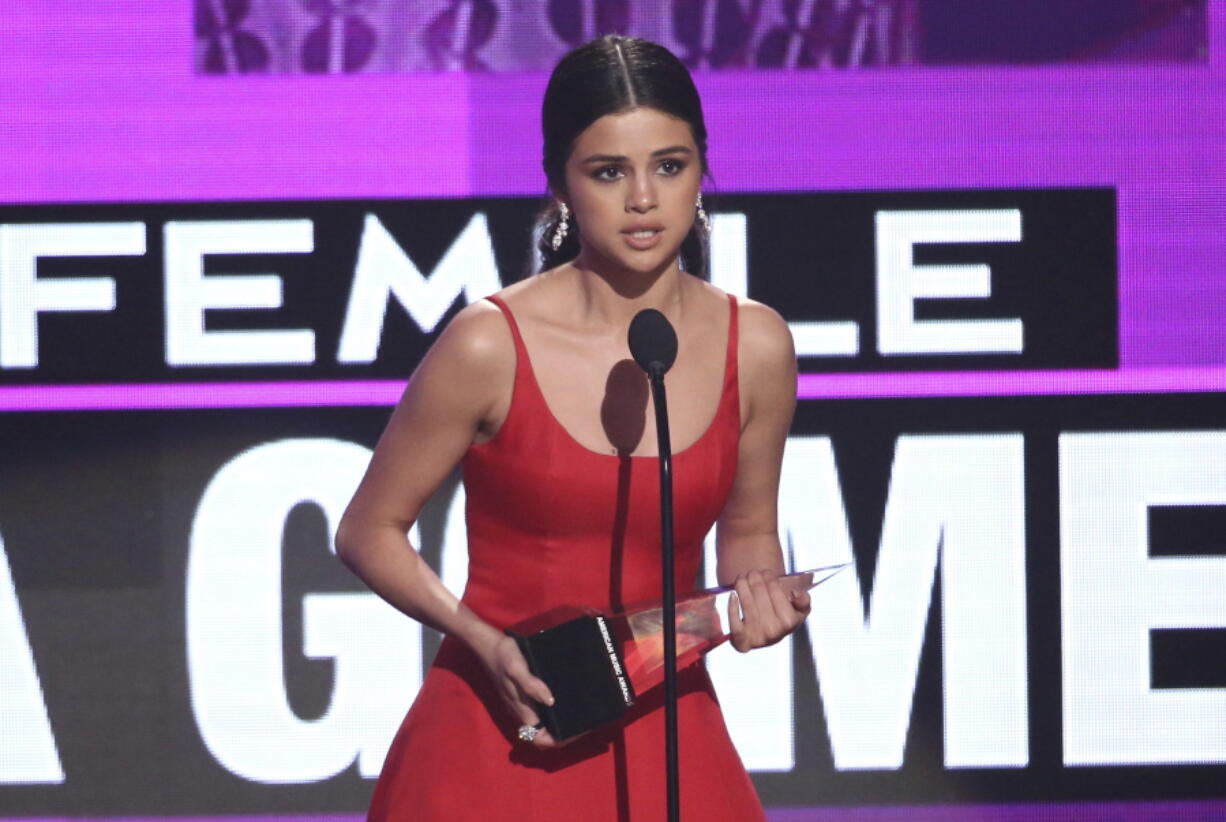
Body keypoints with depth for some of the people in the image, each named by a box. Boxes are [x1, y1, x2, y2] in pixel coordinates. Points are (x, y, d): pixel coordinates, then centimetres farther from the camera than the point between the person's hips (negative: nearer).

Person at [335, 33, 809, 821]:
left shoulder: (755, 347, -4)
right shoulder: (491, 347, -14)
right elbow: (369, 532, -3)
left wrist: (761, 594, -9)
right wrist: (484, 642, -17)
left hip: (665, 735, 3)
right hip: (501, 738, -3)